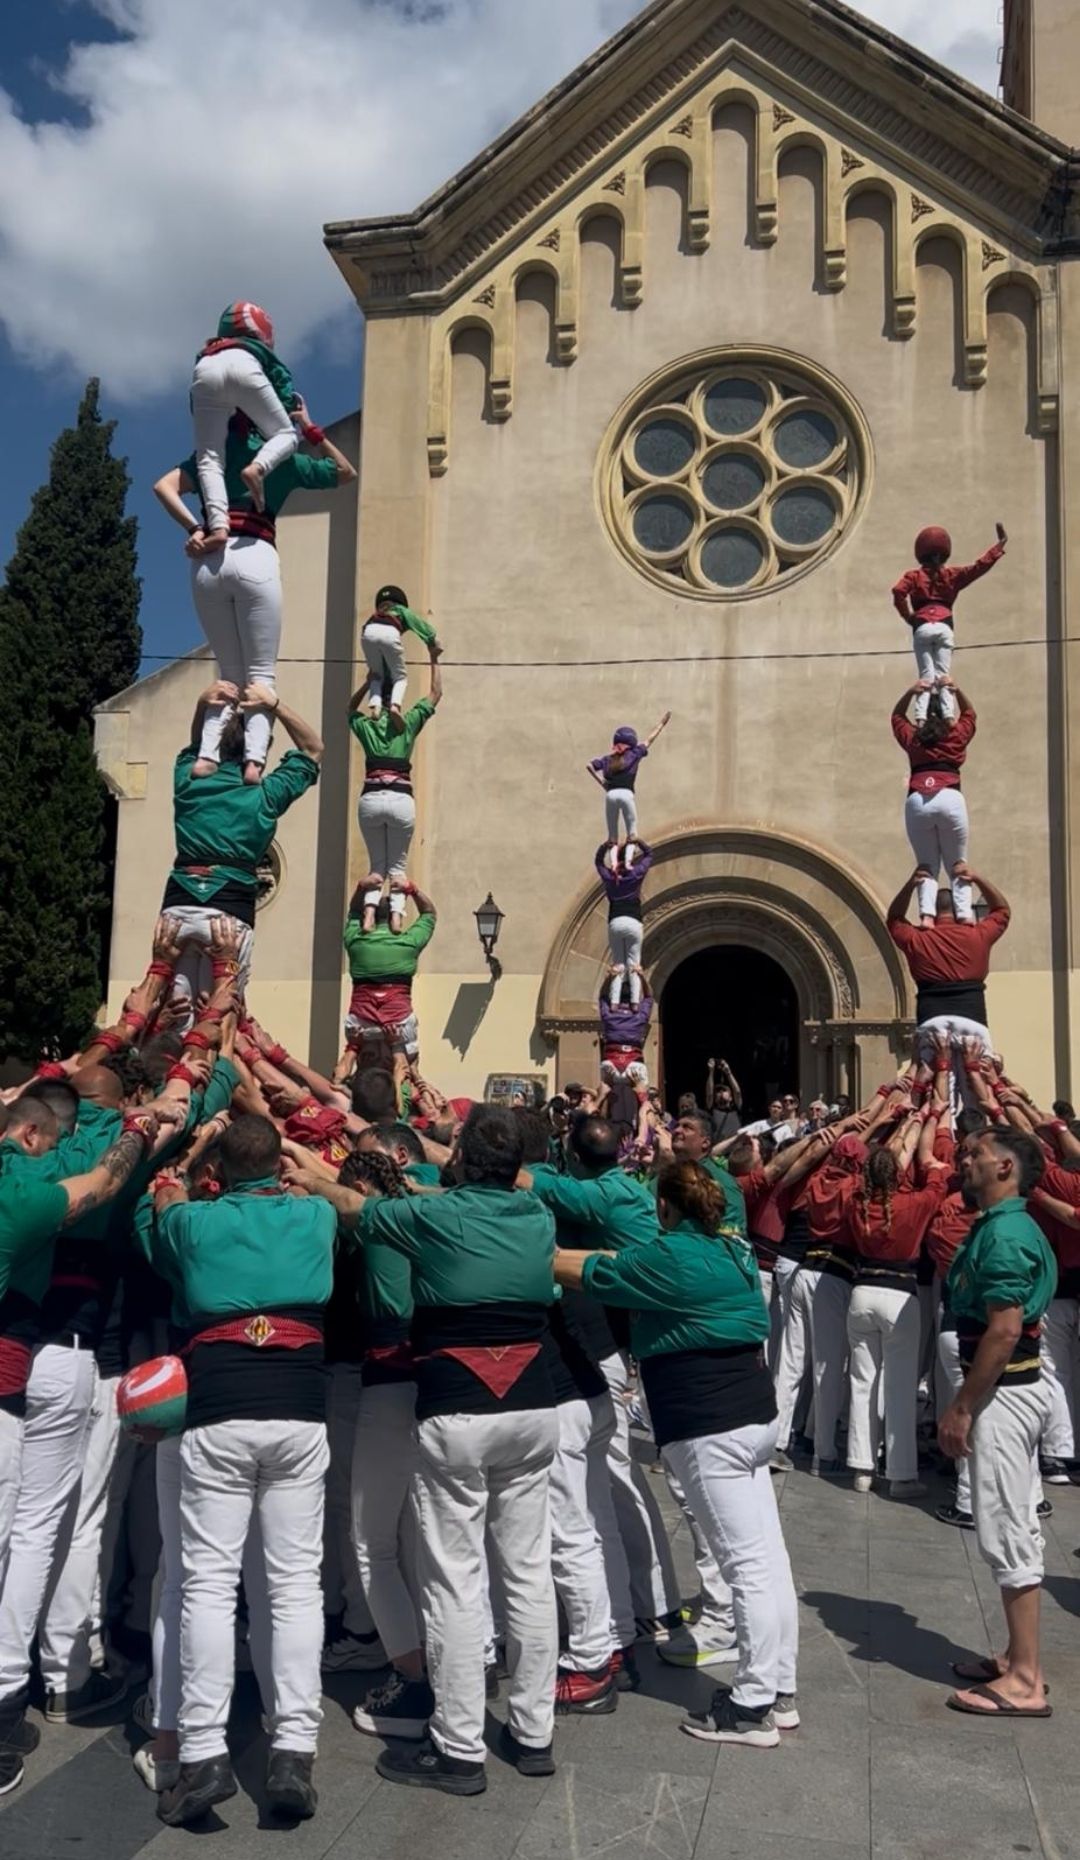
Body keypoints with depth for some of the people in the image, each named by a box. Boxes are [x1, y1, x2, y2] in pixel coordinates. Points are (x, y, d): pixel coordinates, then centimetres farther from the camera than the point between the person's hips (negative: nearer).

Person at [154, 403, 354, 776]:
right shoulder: (285, 458, 17)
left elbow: (164, 486, 9)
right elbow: (346, 472, 28)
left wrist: (194, 529, 2)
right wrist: (310, 430, 24)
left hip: (208, 562, 3)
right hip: (255, 558, -3)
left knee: (230, 674, 11)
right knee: (261, 674, 1)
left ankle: (207, 753, -10)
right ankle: (254, 759, -20)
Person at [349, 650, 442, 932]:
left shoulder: (365, 727, 15)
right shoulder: (408, 723, 10)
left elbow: (351, 707, 39)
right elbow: (435, 694, 23)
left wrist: (370, 681, 36)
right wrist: (434, 659, 31)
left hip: (370, 800, 1)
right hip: (401, 801, -1)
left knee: (376, 865, 10)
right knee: (397, 866, 8)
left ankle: (369, 911, -16)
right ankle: (396, 914, -15)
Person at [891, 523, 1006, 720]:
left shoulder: (913, 576, 12)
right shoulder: (952, 575, 15)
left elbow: (898, 591, -7)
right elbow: (980, 566, 13)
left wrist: (907, 616, 2)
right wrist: (1000, 544, 22)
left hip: (921, 628, 0)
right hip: (944, 626, 0)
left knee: (926, 676, -3)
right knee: (943, 675, -2)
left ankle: (920, 717, -21)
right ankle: (949, 714, -22)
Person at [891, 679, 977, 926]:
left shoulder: (911, 737, 20)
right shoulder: (957, 735, 18)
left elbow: (897, 716, 39)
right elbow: (969, 713, 37)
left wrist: (910, 693, 27)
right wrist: (956, 691, 25)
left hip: (917, 802, 1)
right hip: (950, 799, -1)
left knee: (926, 865, 3)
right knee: (957, 864, 4)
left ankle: (926, 915, -19)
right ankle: (965, 914, -15)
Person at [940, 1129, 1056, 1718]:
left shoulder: (1003, 1234, -19)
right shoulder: (1003, 1226, 13)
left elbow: (1004, 1330, -25)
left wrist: (962, 1407, -21)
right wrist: (970, 1400, 20)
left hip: (1004, 1392, -11)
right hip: (1010, 1389, 11)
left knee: (1006, 1533, -4)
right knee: (1015, 1529, 16)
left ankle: (1025, 1682, 4)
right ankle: (1019, 1657, 27)